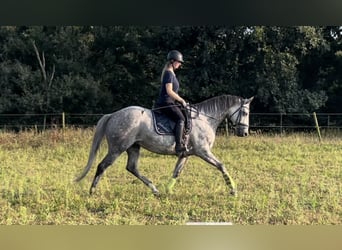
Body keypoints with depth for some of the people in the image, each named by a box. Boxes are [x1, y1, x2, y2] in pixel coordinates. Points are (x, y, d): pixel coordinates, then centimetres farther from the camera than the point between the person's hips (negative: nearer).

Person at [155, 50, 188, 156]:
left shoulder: (171, 73, 19)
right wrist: (182, 100, -12)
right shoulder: (169, 73, -11)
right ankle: (178, 146, -33)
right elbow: (169, 91, -20)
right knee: (181, 118, -24)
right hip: (166, 103, -11)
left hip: (170, 102, 11)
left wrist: (180, 101, 17)